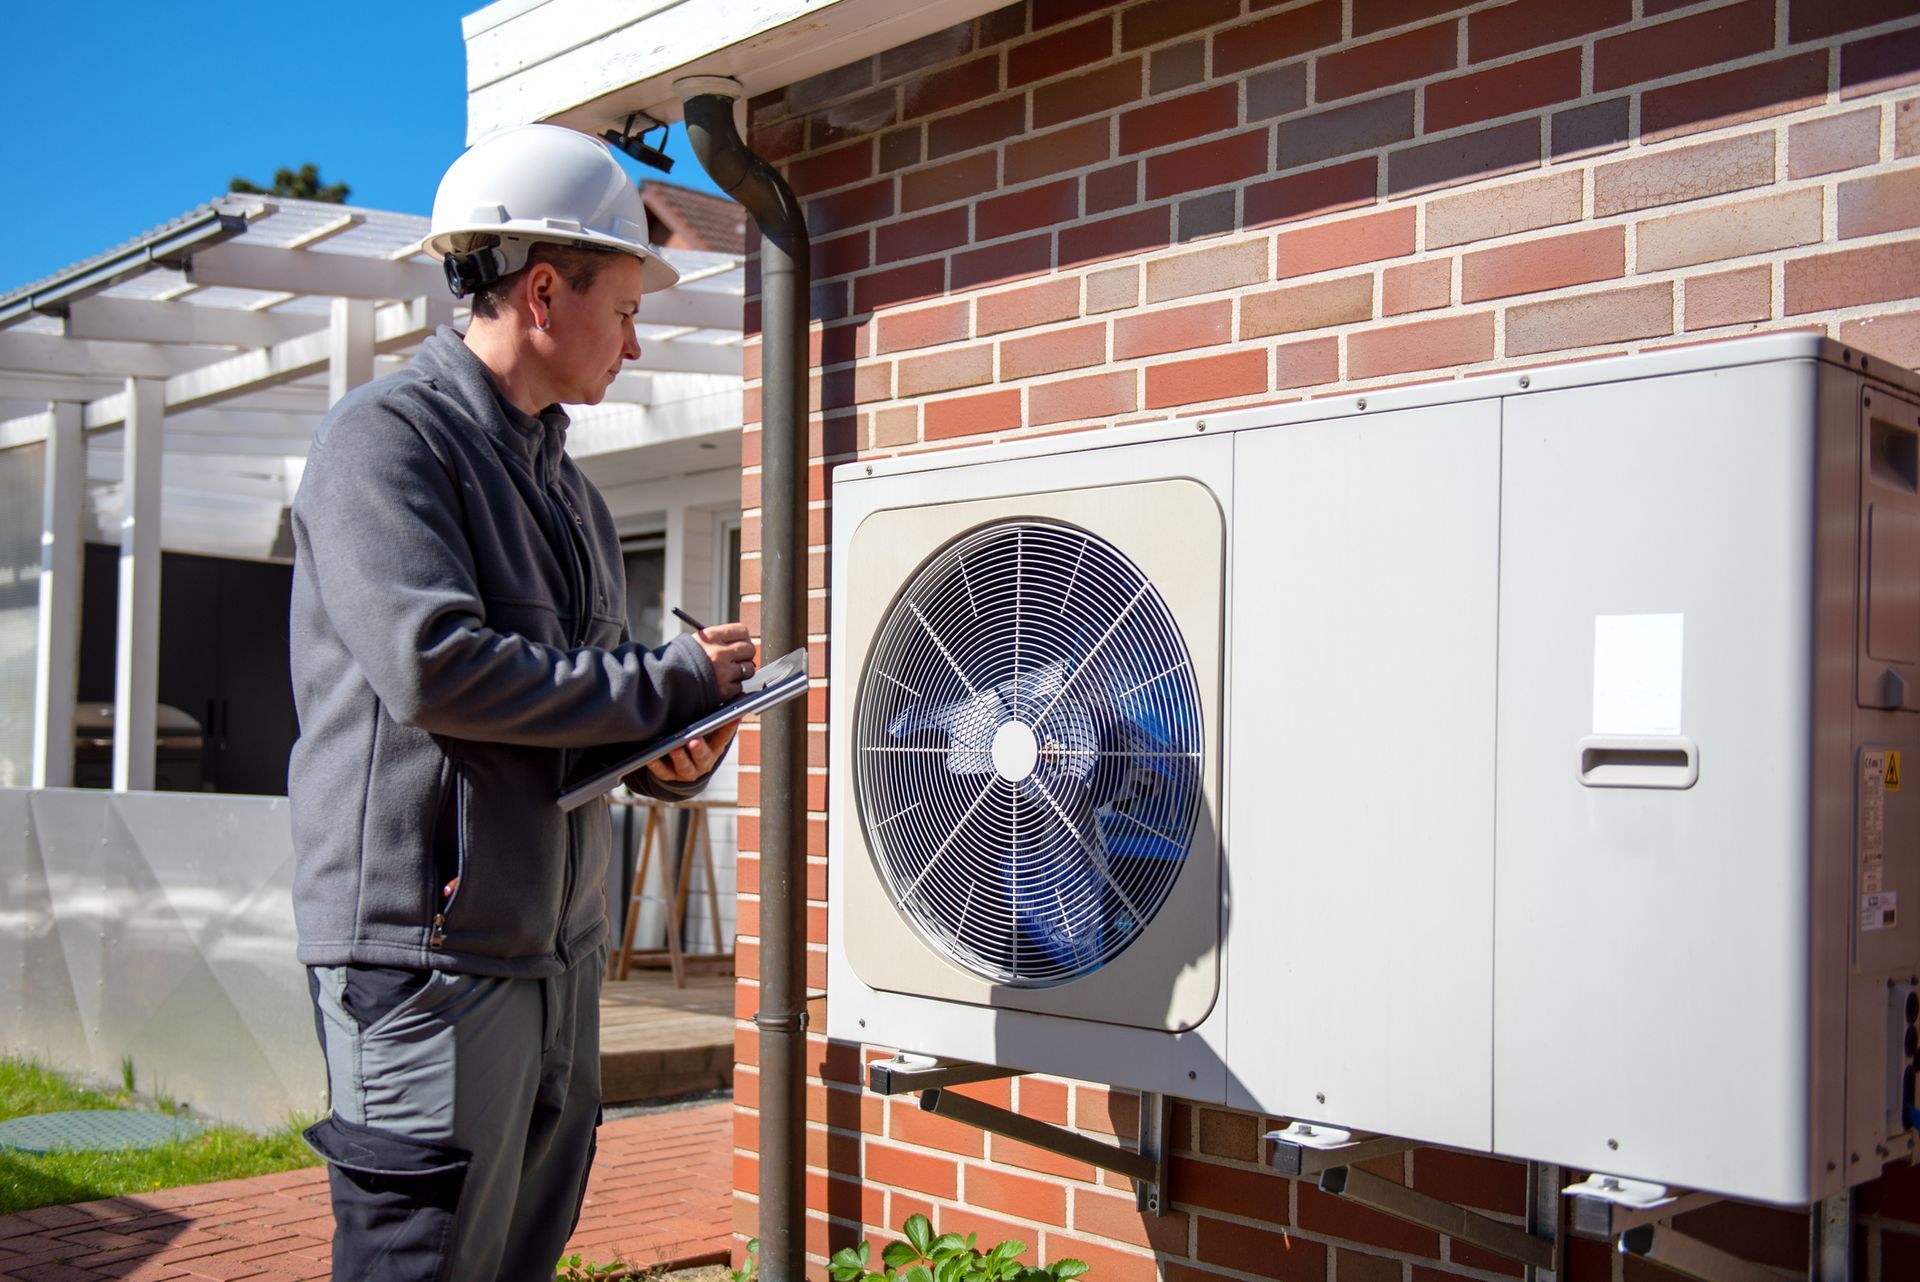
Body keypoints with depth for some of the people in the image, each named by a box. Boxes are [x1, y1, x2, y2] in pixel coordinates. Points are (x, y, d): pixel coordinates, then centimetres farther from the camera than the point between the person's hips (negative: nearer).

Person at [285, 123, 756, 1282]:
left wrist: (683, 750, -4)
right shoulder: (389, 435, -9)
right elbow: (432, 666, -23)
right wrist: (673, 684, -14)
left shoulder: (561, 479, 17)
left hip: (559, 946, 8)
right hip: (430, 946, -8)